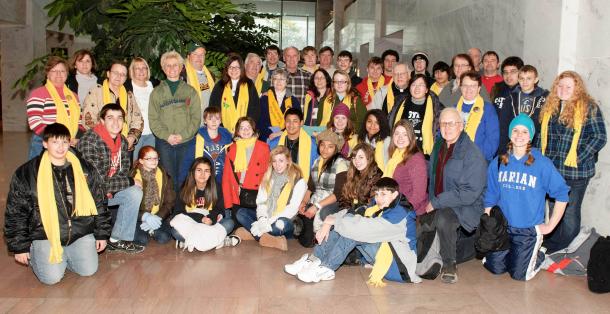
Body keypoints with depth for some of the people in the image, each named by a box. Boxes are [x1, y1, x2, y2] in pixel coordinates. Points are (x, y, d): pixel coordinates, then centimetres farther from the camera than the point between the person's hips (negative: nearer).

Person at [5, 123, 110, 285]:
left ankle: (65, 255, 21)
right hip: (45, 235, -2)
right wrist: (20, 247, 1)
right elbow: (15, 213, 2)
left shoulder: (84, 169, 4)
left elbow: (98, 203, 10)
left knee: (88, 270, -10)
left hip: (80, 233, 2)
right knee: (52, 277, -15)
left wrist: (101, 234, 8)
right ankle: (35, 255, 18)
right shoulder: (26, 173, -3)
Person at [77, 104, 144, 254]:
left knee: (135, 193, -8)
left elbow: (123, 172, 7)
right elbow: (96, 182, -27)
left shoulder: (122, 141, 0)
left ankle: (118, 240, 3)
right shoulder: (89, 141, -25)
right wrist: (129, 182, -17)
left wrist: (110, 188, -14)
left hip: (107, 190, 7)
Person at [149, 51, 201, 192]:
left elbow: (196, 117, 0)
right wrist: (167, 135, -14)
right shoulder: (156, 92, 8)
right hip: (164, 142, 0)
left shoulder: (190, 91, 9)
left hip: (186, 142, 0)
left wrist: (183, 135, -12)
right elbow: (153, 119, 1)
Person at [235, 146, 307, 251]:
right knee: (241, 212, -16)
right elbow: (261, 202, 4)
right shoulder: (267, 178, 10)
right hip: (265, 219, 5)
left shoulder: (298, 181, -6)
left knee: (282, 224, -38)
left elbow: (292, 208, -14)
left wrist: (270, 221, -22)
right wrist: (262, 219, -17)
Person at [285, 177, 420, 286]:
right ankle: (314, 259, -13)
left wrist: (333, 220, -20)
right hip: (381, 255, 9)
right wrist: (328, 225, -15)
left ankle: (326, 268, -22)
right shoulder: (380, 207, 7)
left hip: (399, 265, -9)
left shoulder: (399, 213, -20)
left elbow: (366, 228, -30)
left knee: (355, 231, -26)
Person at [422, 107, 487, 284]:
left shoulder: (472, 154, -17)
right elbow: (432, 176, 23)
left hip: (465, 208, -9)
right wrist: (429, 202, 9)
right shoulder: (439, 147, 7)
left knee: (443, 219, -36)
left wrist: (436, 203, -20)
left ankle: (449, 264, -12)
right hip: (437, 207, 9)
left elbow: (470, 193, -22)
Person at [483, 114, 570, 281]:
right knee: (494, 268, 3)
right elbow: (490, 198, 7)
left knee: (519, 274, -2)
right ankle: (514, 254, 33)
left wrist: (550, 225, -7)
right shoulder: (498, 163, 1)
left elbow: (562, 195, -7)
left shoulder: (542, 164, -11)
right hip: (502, 227, 3)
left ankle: (537, 256, 28)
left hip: (529, 229, -3)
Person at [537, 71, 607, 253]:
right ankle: (551, 246, 30)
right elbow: (542, 135, 17)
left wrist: (577, 158, -15)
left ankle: (558, 249, 19)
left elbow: (600, 138, -10)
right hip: (549, 169, 5)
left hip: (576, 171, -5)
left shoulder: (589, 108, -6)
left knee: (570, 212, 4)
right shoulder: (550, 107, 10)